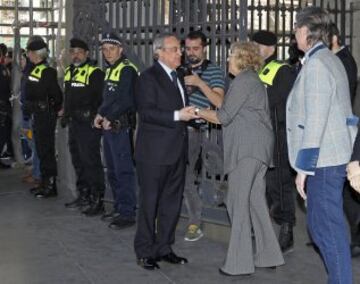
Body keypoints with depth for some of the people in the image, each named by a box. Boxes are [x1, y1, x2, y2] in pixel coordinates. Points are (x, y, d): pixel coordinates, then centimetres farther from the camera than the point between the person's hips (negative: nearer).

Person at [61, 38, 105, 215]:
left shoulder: (95, 72, -12)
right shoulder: (69, 72, 15)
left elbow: (101, 99, -16)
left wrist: (91, 114, -20)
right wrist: (66, 114, 21)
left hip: (89, 124, -9)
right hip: (74, 123, 9)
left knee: (91, 162, -7)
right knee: (78, 162, 17)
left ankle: (97, 201, 0)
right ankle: (83, 196, 29)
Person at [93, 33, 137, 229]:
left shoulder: (127, 70, -11)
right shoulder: (110, 70, 17)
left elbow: (125, 101, -19)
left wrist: (108, 118, -11)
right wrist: (100, 114, 4)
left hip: (121, 126, -10)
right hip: (109, 126, 10)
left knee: (123, 170, -7)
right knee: (112, 171, 15)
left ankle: (127, 214, -2)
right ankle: (119, 208, 25)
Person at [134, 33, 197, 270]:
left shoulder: (177, 77, 17)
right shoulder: (149, 77, -9)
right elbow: (146, 112, -20)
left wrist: (190, 115, 11)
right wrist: (177, 116, -24)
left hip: (177, 151, 8)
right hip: (155, 152, -8)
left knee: (172, 202, 13)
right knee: (150, 203, 1)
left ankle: (164, 248, 24)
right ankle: (145, 252, 11)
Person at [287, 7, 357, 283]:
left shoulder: (316, 65, -15)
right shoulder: (332, 60, 14)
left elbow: (315, 121, -20)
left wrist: (304, 167, -17)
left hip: (323, 160, -10)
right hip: (333, 157, 10)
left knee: (328, 229, -4)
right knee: (321, 225, 17)